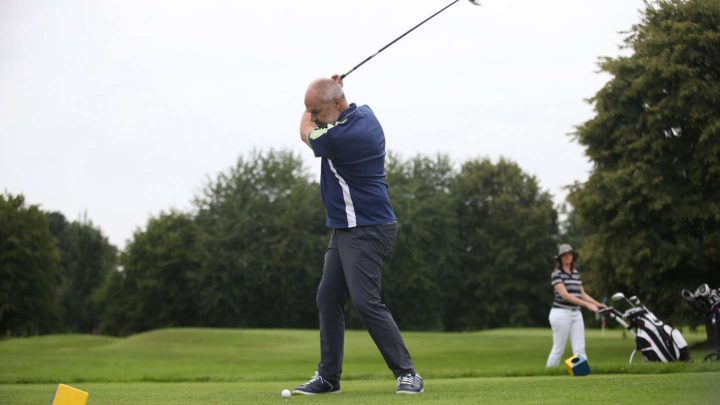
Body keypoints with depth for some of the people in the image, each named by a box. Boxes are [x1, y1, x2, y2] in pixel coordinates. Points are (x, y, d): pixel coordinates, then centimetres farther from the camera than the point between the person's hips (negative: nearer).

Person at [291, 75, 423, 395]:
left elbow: (305, 132, 1)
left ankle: (406, 373, -12)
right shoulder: (365, 113, 5)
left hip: (367, 230, -11)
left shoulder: (339, 138, -24)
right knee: (328, 299, 9)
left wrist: (312, 113, 14)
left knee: (365, 300, -17)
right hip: (346, 228, 11)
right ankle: (328, 375, 13)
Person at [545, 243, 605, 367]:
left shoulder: (576, 273, 14)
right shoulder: (556, 274, -8)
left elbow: (582, 294, 15)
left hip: (576, 314, 6)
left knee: (580, 349, -1)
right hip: (561, 314, -6)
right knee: (558, 349, -1)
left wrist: (598, 304, 2)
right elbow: (565, 295, -18)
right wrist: (587, 305, -22)